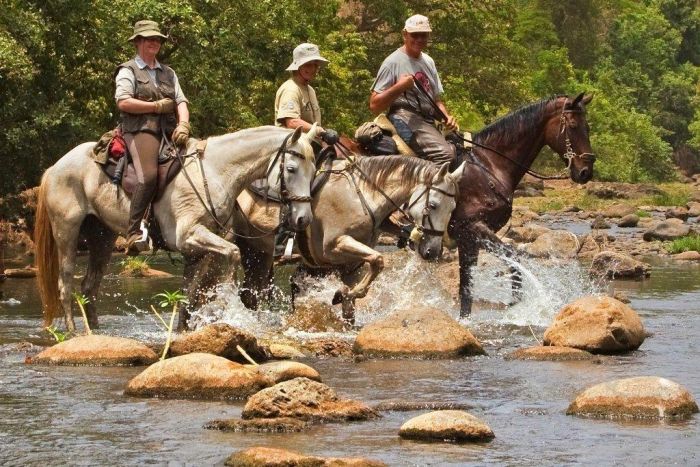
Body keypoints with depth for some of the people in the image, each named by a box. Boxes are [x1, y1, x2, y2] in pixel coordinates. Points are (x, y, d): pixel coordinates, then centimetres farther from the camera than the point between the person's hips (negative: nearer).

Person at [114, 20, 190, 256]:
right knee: (149, 175, -29)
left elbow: (181, 102, 15)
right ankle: (134, 233, -30)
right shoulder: (128, 70, 7)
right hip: (140, 129, -7)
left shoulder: (167, 73, 25)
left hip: (168, 131, 7)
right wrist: (158, 106, -6)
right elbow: (123, 102, -8)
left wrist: (183, 125, -5)